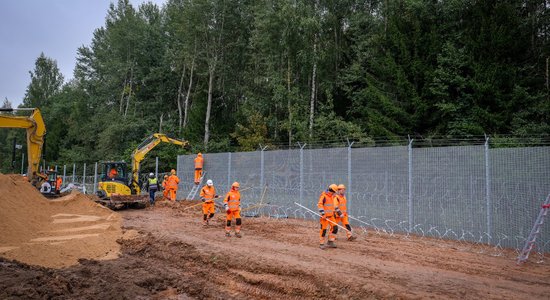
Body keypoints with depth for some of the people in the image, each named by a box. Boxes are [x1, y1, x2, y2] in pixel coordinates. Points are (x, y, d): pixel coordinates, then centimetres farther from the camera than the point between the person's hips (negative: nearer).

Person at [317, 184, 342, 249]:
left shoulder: (333, 197, 15)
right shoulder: (323, 196, -12)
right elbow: (319, 205, -18)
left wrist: (339, 212, 25)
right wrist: (322, 214, -23)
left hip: (331, 216, 8)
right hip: (325, 216, -8)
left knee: (335, 228, 3)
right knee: (323, 229, -3)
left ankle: (330, 242, 14)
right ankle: (321, 243, 9)